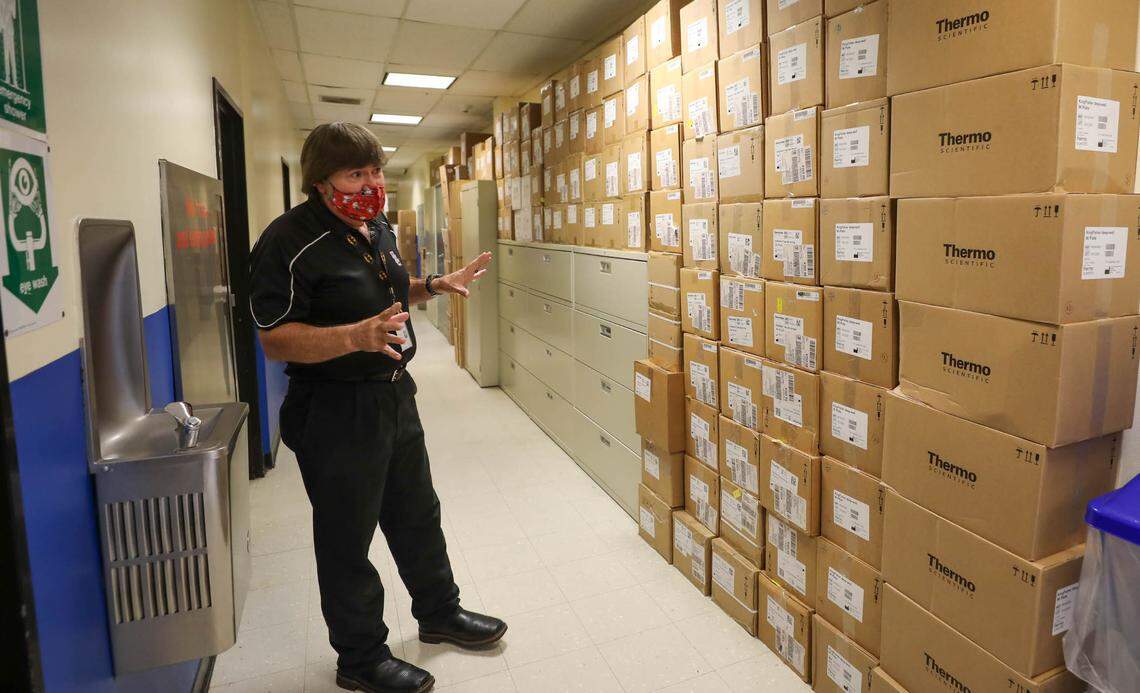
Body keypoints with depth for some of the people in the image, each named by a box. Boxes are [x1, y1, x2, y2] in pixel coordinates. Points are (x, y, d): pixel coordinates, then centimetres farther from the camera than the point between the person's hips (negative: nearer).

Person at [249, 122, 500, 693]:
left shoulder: (377, 227, 8)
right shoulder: (290, 241, -19)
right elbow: (274, 341, -22)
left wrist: (435, 286, 11)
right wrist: (355, 337, -36)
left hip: (394, 396, 9)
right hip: (335, 412, -8)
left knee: (417, 516, 22)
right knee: (348, 539, 9)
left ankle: (439, 614, 43)